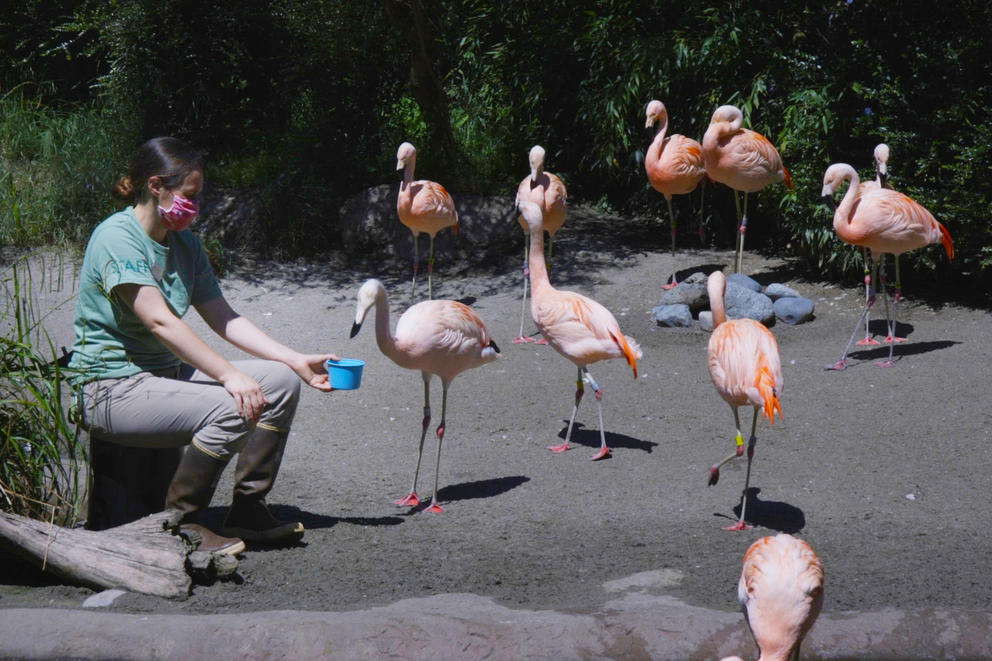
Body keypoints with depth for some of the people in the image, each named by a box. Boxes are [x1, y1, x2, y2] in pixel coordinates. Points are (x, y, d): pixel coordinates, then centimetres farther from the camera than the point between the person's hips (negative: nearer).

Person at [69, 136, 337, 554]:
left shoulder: (185, 244, 11)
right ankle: (180, 524, -13)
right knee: (233, 409, -29)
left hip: (166, 372, 9)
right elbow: (159, 321, -26)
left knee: (281, 382, -2)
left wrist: (298, 362, 1)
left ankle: (248, 510, 4)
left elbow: (225, 320, 10)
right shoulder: (116, 237, -16)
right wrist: (231, 376, -32)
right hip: (112, 388, -9)